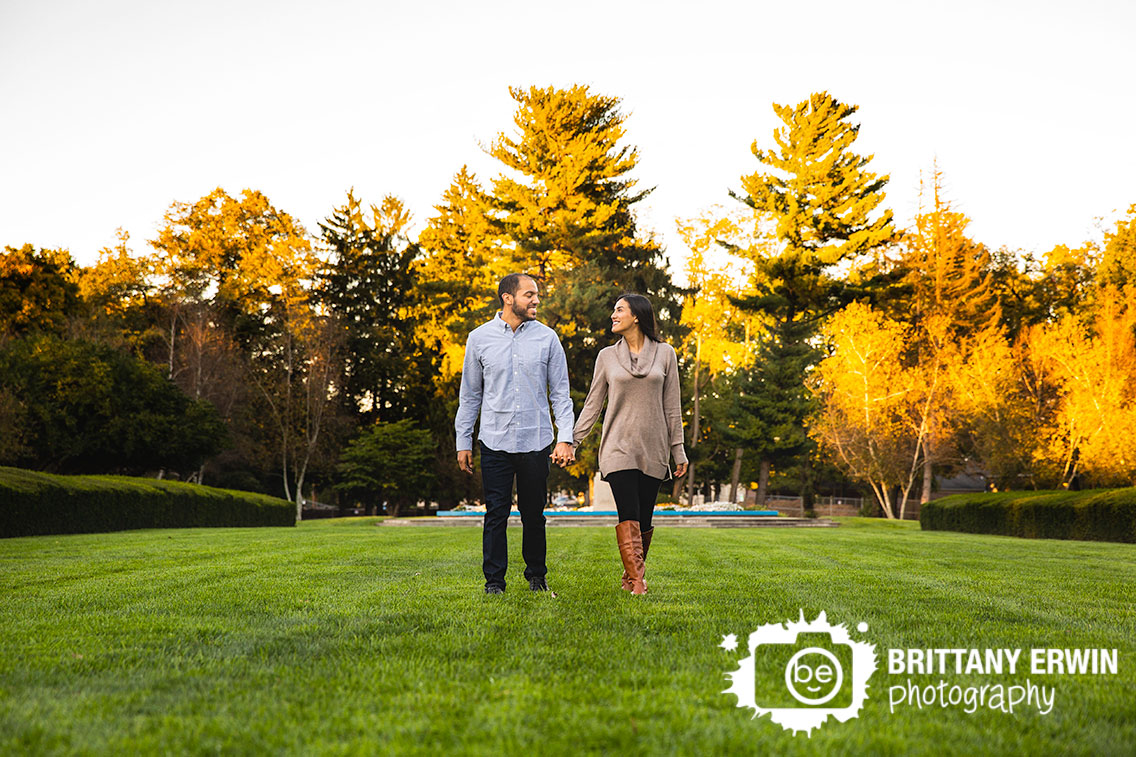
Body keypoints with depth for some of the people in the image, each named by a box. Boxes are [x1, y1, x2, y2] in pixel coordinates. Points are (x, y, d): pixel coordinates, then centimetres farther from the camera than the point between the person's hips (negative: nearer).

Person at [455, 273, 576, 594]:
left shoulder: (547, 338, 4)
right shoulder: (480, 338, 4)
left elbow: (560, 393, 5)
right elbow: (470, 395, 9)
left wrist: (566, 438, -4)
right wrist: (463, 441, 6)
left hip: (536, 442, 1)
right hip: (495, 442, 0)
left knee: (534, 515, 8)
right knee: (496, 514, 0)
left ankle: (537, 577, 23)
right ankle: (494, 581, 10)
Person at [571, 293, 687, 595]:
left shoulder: (665, 354, 6)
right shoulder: (607, 356, 7)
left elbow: (672, 406, 8)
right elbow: (592, 404, 10)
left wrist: (678, 449, 6)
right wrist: (571, 441, 3)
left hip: (653, 450, 1)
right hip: (619, 448, 0)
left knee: (644, 519, 2)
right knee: (628, 515, -12)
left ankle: (631, 577, 17)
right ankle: (636, 582, -12)